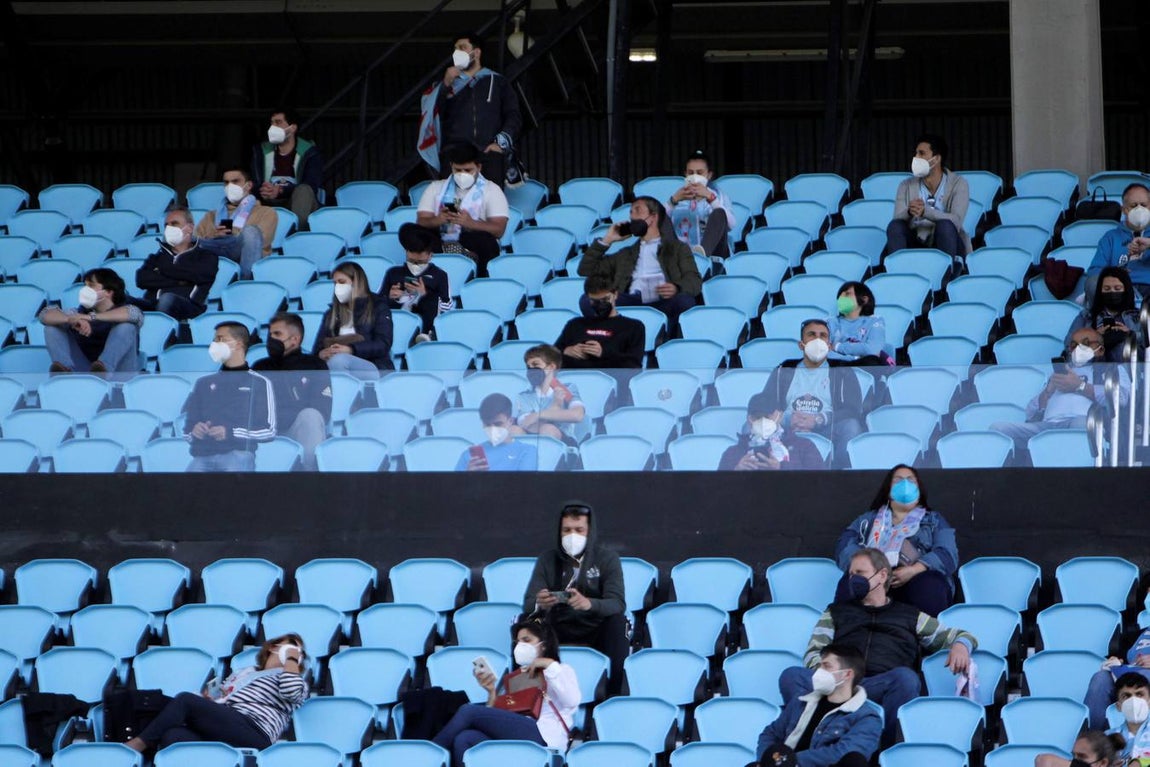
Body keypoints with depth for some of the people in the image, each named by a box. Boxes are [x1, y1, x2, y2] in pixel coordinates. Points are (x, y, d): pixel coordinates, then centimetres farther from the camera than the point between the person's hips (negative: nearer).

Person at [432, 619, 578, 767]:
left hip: (542, 738, -5)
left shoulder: (562, 671, 20)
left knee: (469, 711, -17)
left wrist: (550, 665, -2)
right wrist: (492, 692, 6)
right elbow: (498, 718, 20)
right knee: (463, 739, -26)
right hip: (513, 740, 5)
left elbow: (572, 701, -5)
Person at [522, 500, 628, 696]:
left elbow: (618, 603, -15)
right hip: (559, 631, 1)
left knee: (618, 621, -33)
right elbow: (528, 604, -5)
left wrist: (589, 604, -39)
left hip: (596, 630, -1)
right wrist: (539, 604, -32)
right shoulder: (547, 560, 6)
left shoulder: (607, 559, 0)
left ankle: (615, 696, -30)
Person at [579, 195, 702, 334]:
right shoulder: (626, 254, 36)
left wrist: (676, 288, -16)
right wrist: (606, 240, 27)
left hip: (663, 303, -2)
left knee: (685, 301, -37)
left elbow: (695, 281, 7)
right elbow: (586, 270, 32)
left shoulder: (677, 248, 25)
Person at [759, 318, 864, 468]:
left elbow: (854, 410, 1)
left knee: (851, 427, -33)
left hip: (827, 431, -1)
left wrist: (818, 420, -15)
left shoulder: (842, 372, 17)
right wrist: (787, 419, -14)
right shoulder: (783, 371, 22)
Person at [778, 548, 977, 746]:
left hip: (883, 688, -1)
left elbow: (955, 635, 30)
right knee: (791, 676, -30)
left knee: (905, 677, -38)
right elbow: (812, 655, 20)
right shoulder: (836, 612, 33)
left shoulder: (910, 616, 30)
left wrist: (960, 646, 3)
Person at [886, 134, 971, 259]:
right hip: (917, 246, 2)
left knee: (945, 225, -33)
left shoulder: (958, 183, -4)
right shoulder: (906, 186, 4)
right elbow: (897, 221, -9)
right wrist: (909, 212, -33)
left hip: (947, 245, -2)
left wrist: (926, 211, -35)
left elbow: (956, 221, -20)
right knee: (895, 226, -25)